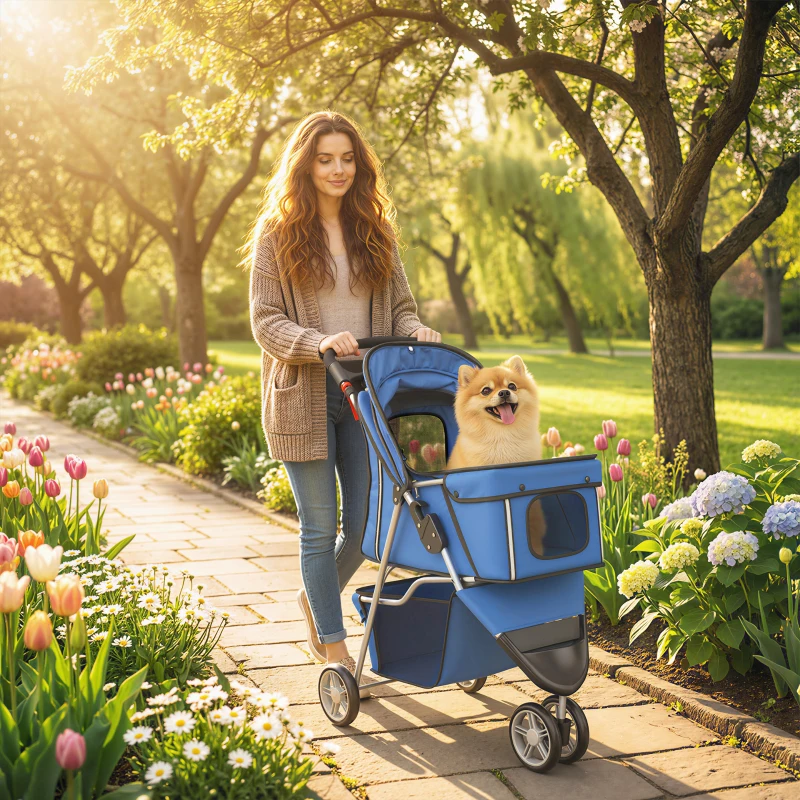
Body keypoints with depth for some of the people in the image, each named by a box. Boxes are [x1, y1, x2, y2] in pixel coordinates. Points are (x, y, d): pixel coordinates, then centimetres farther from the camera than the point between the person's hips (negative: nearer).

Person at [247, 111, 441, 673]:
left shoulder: (376, 231, 10)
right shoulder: (276, 235, 0)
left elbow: (400, 305, 13)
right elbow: (266, 321, -5)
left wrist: (417, 331, -10)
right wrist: (320, 343, -23)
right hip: (304, 396, -3)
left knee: (366, 523, 5)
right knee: (321, 527, 3)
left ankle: (319, 596, 36)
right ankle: (334, 648, 19)